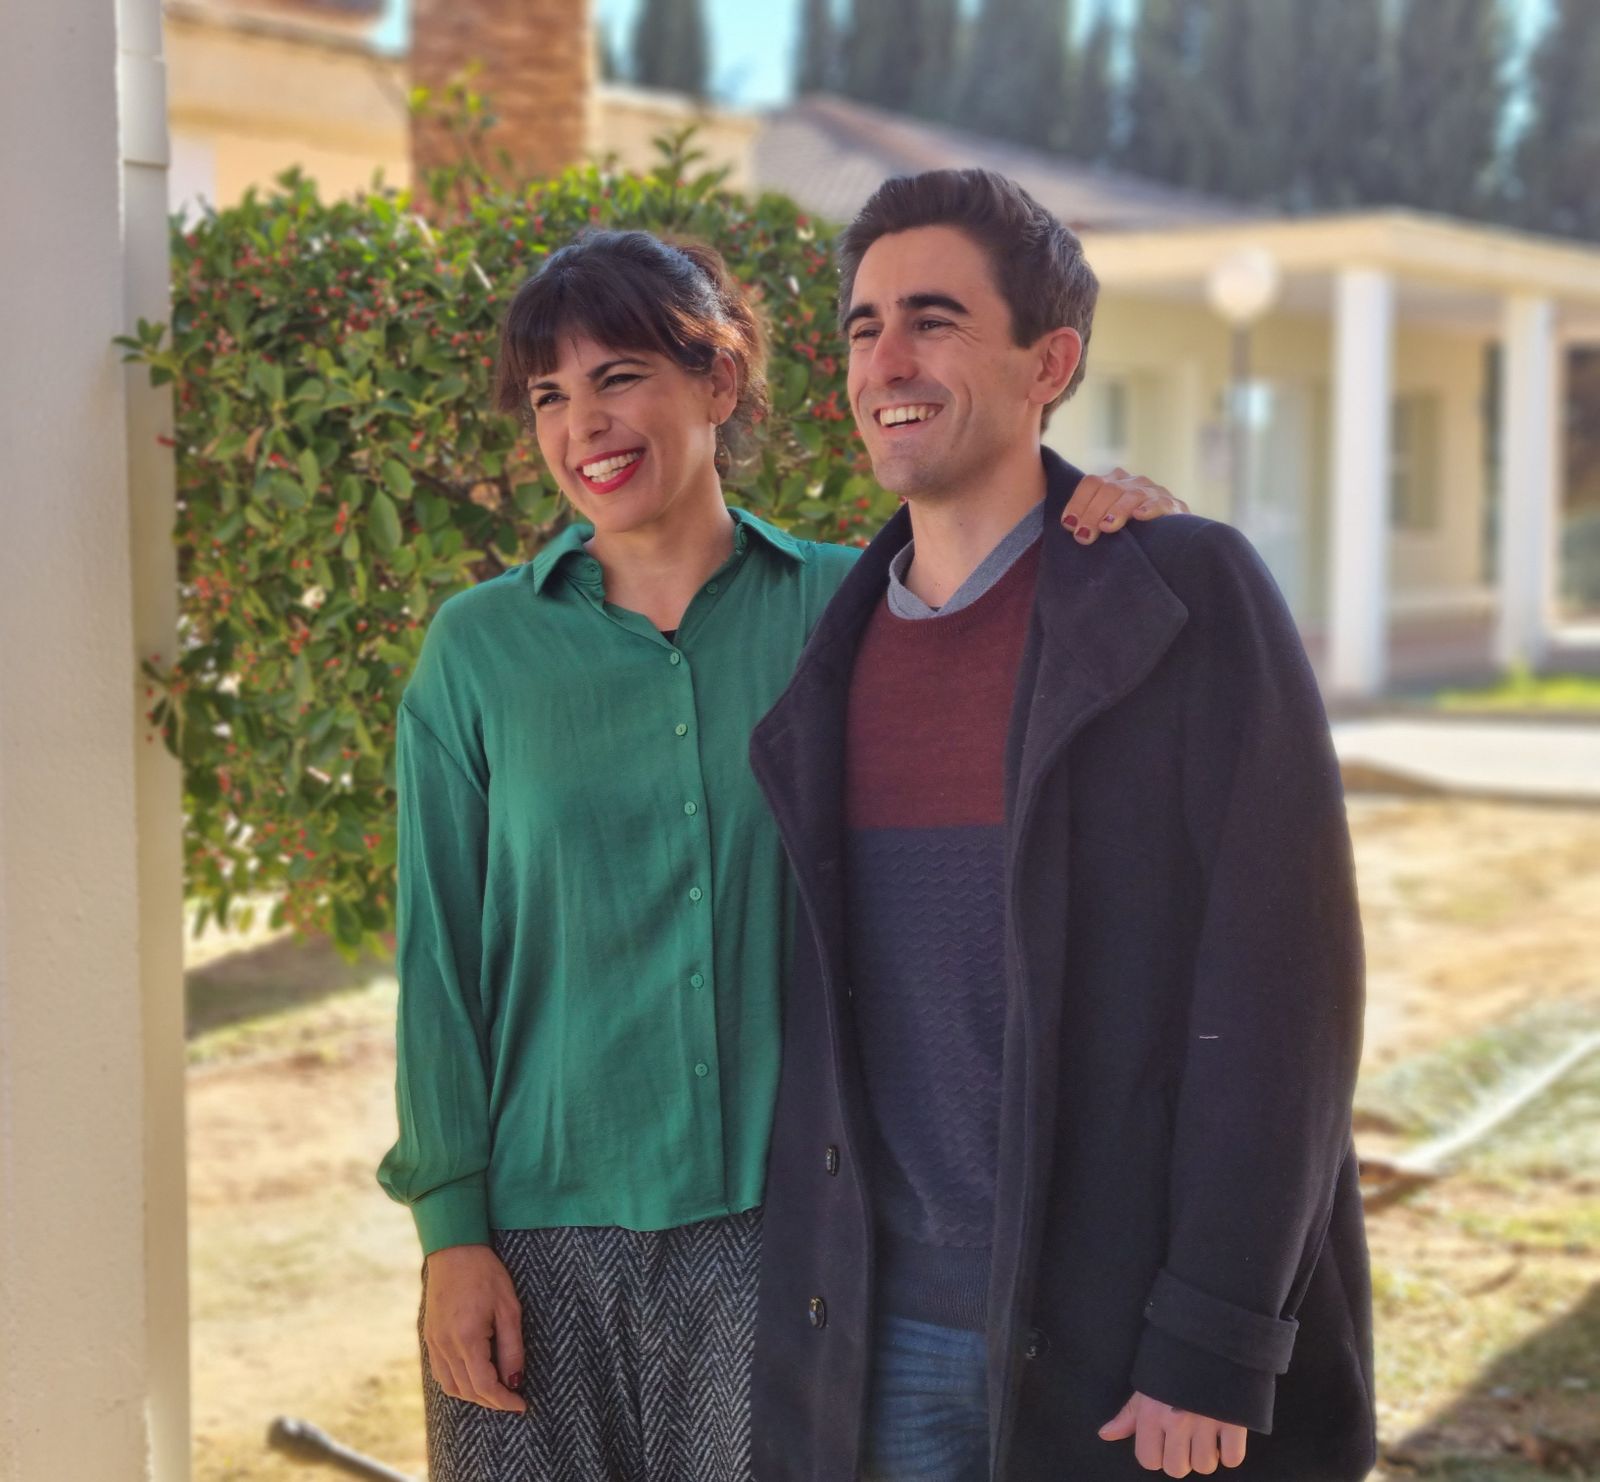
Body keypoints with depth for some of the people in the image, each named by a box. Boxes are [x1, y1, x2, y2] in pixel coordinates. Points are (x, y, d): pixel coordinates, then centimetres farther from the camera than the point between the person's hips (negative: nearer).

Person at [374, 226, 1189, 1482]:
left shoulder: (844, 608, 1)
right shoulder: (480, 649, 2)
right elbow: (441, 957, 3)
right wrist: (451, 1228, -2)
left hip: (778, 1227, 0)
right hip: (541, 1236, 0)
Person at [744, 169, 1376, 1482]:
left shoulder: (1190, 597, -8)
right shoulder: (834, 644, 7)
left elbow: (1282, 987, -12)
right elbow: (822, 1001, 11)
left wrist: (1214, 1345, -15)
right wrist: (803, 1297, 7)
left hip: (1127, 1338, -4)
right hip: (892, 1338, 4)